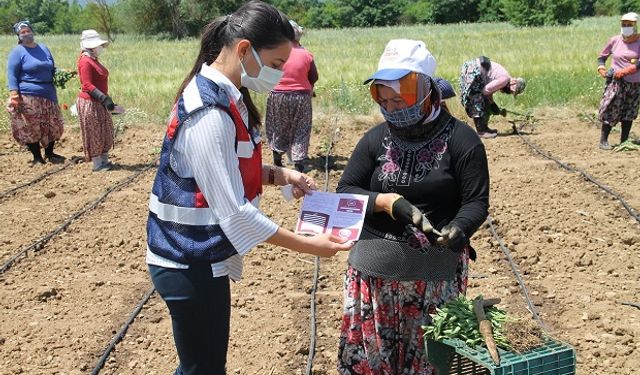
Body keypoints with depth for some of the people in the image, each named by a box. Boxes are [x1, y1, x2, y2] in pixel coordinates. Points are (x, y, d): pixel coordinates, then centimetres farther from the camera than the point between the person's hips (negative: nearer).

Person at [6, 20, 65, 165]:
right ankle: (37, 157, 11)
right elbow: (12, 75, -5)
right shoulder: (17, 52, -2)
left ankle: (49, 153, 26)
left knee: (52, 125, 10)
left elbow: (52, 69, 25)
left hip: (49, 94, 6)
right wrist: (14, 95, -16)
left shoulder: (44, 48, 14)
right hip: (28, 97, -5)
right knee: (31, 128, -2)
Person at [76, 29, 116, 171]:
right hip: (90, 103, -10)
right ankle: (97, 164, 8)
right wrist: (105, 98, -29)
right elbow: (87, 85, -23)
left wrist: (106, 99, 20)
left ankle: (104, 160, 24)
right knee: (94, 134, 0)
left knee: (106, 131, 14)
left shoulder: (93, 60, 11)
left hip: (99, 103, 10)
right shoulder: (85, 62, -17)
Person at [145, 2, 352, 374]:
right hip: (192, 265, -9)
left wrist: (279, 174, -1)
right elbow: (234, 212, -27)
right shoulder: (209, 113, -26)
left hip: (203, 257, 9)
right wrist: (307, 245, -21)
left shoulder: (223, 95, 4)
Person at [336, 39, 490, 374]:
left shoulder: (460, 139, -4)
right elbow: (345, 192, 3)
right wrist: (387, 201, -15)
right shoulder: (375, 139, 4)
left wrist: (457, 230, -27)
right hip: (373, 268, 3)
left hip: (436, 273, -2)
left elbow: (476, 202, -6)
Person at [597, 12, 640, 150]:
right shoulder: (614, 41, 2)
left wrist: (623, 71, -23)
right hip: (616, 82, -1)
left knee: (629, 114, 8)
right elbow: (602, 56, 16)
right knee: (611, 112, -6)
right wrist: (601, 68, -3)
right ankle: (603, 140, 1)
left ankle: (624, 141, 17)